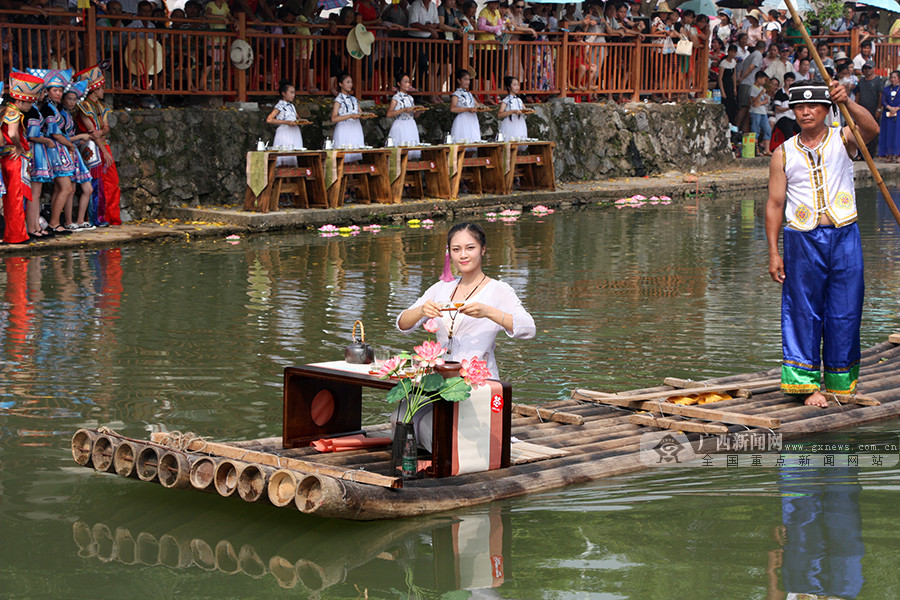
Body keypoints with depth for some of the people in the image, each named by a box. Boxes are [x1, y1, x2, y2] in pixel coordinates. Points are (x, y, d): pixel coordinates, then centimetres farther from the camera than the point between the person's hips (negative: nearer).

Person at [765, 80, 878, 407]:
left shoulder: (843, 139, 4)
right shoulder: (783, 154, 5)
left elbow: (871, 128, -19)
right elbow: (775, 204, 6)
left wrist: (847, 103, -36)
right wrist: (774, 253, 1)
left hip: (844, 237, 0)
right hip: (802, 241, 0)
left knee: (845, 312, 4)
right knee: (804, 311, 0)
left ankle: (842, 381, 17)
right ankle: (807, 383, 8)